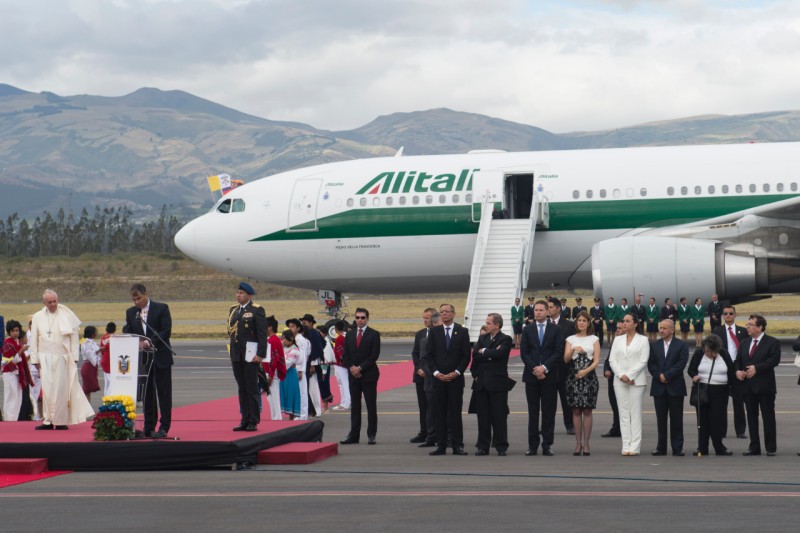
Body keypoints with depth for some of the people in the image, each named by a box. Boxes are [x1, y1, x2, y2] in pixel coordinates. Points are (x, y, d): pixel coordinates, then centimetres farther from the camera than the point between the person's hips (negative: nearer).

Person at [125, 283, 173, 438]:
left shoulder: (161, 308, -4)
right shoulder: (131, 312, 10)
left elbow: (166, 331, -11)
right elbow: (128, 334, 7)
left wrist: (149, 342, -21)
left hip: (160, 357, -4)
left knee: (163, 392, -2)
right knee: (147, 393, 6)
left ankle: (164, 427, 1)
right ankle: (149, 428, 10)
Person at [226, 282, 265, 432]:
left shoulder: (256, 310, -6)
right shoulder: (233, 309, 14)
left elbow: (262, 333, -10)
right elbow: (230, 331, 17)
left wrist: (260, 354, -16)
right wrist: (232, 353, 13)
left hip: (250, 354, -6)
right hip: (236, 355, 6)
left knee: (252, 388, -2)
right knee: (241, 388, 9)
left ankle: (253, 422, 3)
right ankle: (245, 420, 13)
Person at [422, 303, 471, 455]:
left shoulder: (462, 332, 4)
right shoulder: (434, 331, 7)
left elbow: (466, 355, 1)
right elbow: (428, 355, 4)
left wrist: (457, 372, -9)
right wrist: (436, 373, -7)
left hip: (456, 378, -1)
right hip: (437, 378, 1)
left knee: (455, 413, -1)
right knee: (439, 413, 2)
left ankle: (457, 446, 1)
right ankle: (441, 445, 5)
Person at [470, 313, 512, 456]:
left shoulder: (505, 339, -2)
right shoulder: (482, 338, 14)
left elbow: (500, 353, -20)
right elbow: (475, 354, 0)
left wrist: (484, 352, -5)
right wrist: (491, 354, -11)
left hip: (497, 382, -5)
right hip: (481, 382, 5)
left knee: (499, 416, 0)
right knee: (483, 416, 6)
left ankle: (501, 446, 6)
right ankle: (483, 446, 11)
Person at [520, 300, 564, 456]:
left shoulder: (555, 330, 4)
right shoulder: (528, 330, 8)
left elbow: (559, 352, -2)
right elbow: (524, 352, 3)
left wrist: (544, 367, -12)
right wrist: (535, 369, -10)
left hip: (549, 376, -1)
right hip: (531, 375, 1)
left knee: (549, 412, 0)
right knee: (533, 412, 3)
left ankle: (547, 445, 4)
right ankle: (533, 445, 5)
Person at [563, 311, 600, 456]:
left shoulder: (594, 339, 7)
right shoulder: (570, 339, 9)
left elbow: (596, 360, 0)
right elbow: (566, 359, 0)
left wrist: (586, 371, -17)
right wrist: (573, 350, -20)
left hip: (589, 377, -1)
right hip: (573, 377, 1)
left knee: (587, 411, -2)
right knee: (576, 411, 0)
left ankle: (586, 443, 1)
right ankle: (578, 443, 4)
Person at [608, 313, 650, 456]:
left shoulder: (643, 340, 3)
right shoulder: (618, 340, 13)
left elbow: (643, 361, -6)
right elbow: (612, 360, 6)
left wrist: (629, 376, -13)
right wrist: (621, 375, -9)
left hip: (636, 381, -3)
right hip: (619, 381, 3)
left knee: (635, 413, -4)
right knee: (623, 413, 2)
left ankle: (635, 446, -4)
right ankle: (626, 446, 2)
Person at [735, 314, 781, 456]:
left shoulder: (772, 342, -4)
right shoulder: (744, 344, 16)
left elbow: (774, 359, -16)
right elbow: (738, 361, 16)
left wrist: (756, 368, -21)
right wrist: (738, 371, -6)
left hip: (764, 386, -6)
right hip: (748, 386, 6)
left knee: (768, 417, -1)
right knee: (751, 417, 8)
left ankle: (771, 448, 5)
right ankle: (754, 447, 15)